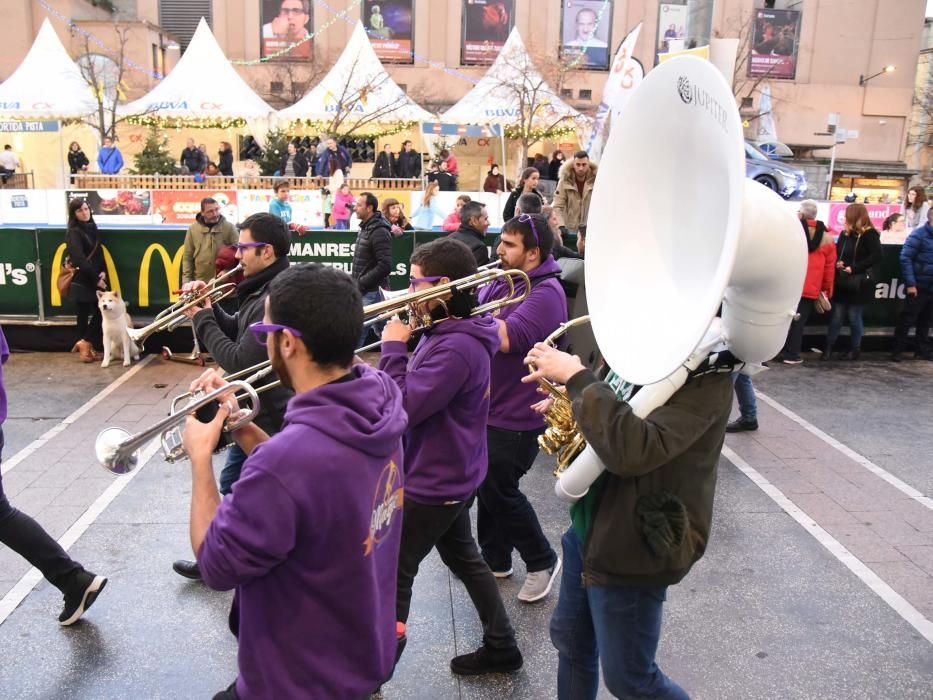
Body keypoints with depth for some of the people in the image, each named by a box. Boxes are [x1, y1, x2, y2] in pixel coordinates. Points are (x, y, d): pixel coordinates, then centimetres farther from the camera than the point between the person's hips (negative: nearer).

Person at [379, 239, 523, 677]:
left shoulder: (456, 347, -29)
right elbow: (419, 389, 9)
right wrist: (403, 351, -5)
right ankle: (501, 647, 38)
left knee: (391, 573, 6)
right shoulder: (450, 332, 4)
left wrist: (393, 348, -21)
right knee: (464, 558, 23)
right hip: (449, 475, 10)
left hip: (433, 483, -10)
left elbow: (402, 408, -30)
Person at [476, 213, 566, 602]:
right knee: (487, 485, 17)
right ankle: (494, 559, 35)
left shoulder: (545, 292, -19)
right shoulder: (500, 281, 8)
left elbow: (505, 339, -31)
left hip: (516, 415, -8)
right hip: (486, 406, 8)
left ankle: (543, 561, 21)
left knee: (498, 490, 0)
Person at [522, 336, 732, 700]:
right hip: (588, 527, 8)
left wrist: (576, 378, -30)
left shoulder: (708, 378, -24)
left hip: (632, 546, -8)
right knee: (570, 641, 25)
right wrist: (568, 406, -2)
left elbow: (635, 451, -38)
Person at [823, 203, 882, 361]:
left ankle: (855, 348, 20)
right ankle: (829, 347, 10)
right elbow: (836, 252, 19)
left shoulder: (870, 234, -8)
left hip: (859, 284, -5)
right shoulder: (845, 234, 11)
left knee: (854, 317, 4)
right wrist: (837, 262, -4)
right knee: (836, 316, 5)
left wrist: (853, 268, -19)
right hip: (842, 282, 5)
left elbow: (876, 256, -17)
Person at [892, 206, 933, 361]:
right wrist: (910, 284, -17)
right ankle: (897, 350, 7)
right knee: (907, 319, 0)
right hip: (919, 286, -6)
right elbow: (905, 258, -13)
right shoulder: (919, 235, -10)